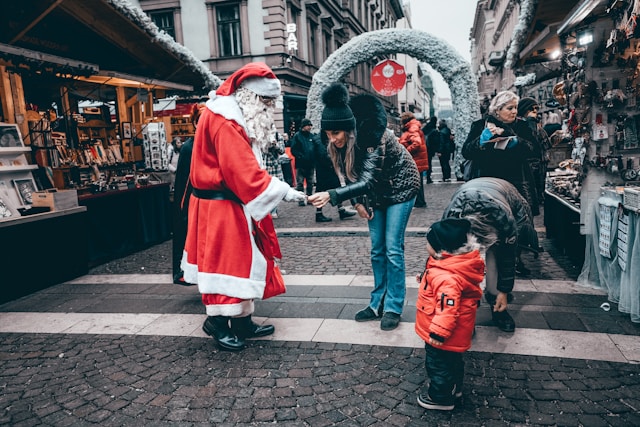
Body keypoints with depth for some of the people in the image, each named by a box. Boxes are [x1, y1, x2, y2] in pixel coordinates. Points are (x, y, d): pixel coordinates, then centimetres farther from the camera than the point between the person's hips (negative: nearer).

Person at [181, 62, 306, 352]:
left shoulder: (237, 118, 13)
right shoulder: (225, 123, -20)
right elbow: (245, 173, -26)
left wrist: (277, 191, 6)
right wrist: (283, 191, -22)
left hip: (234, 205, 10)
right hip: (220, 208, -10)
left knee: (244, 260, 14)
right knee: (224, 261, -1)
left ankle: (242, 322, 24)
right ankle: (218, 322, 15)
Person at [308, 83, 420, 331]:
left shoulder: (374, 137, -34)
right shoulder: (339, 145, -15)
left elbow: (367, 181, -43)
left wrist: (331, 196, -54)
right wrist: (358, 202, -9)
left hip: (400, 187, -6)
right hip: (375, 192, 6)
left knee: (393, 249, -7)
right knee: (377, 249, 7)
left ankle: (393, 308, 3)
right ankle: (378, 303, 17)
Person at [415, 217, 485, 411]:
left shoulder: (446, 277, -37)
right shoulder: (460, 262, -4)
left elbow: (448, 307, -37)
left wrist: (438, 332, -31)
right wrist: (426, 277, 26)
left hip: (443, 335, -10)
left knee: (438, 364, 12)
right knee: (452, 360, 29)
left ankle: (441, 398, 32)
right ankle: (453, 387, 50)